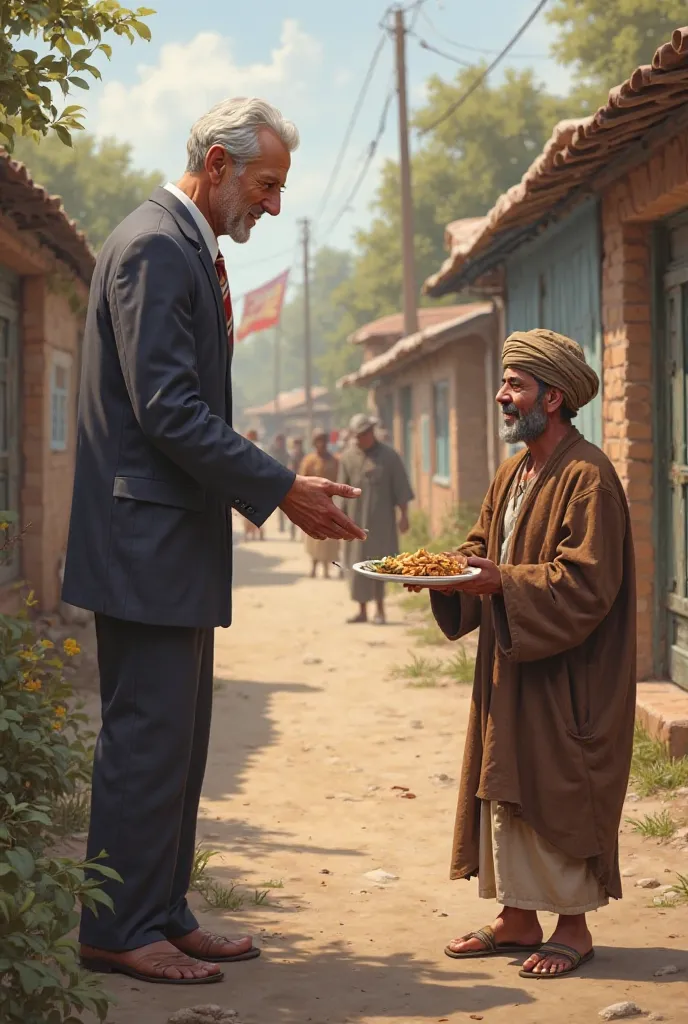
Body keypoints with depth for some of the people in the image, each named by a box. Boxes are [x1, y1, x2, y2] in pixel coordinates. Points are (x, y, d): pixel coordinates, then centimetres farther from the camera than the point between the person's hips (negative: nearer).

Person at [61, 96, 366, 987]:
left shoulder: (189, 248, 18)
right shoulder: (154, 246, -14)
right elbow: (166, 409, -22)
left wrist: (257, 489, 13)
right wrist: (281, 490, -19)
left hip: (176, 542, 10)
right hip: (146, 541, -10)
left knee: (175, 738, 13)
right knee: (147, 737, -5)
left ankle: (164, 916, 21)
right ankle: (118, 932, 3)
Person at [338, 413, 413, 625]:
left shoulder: (388, 456, -1)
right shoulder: (347, 457, 5)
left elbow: (401, 488, 0)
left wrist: (404, 515, -4)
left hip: (381, 520, -3)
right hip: (357, 520, 3)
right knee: (358, 564, 3)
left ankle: (379, 609, 1)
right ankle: (362, 610, 11)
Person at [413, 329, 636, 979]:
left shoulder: (588, 476, -16)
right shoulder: (513, 474, 13)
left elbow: (584, 583, -21)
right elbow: (480, 550, 16)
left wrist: (504, 581, -26)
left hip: (564, 677, -9)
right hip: (509, 668, 9)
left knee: (558, 794, -2)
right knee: (504, 790, 10)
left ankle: (574, 927, 10)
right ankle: (518, 918, 19)